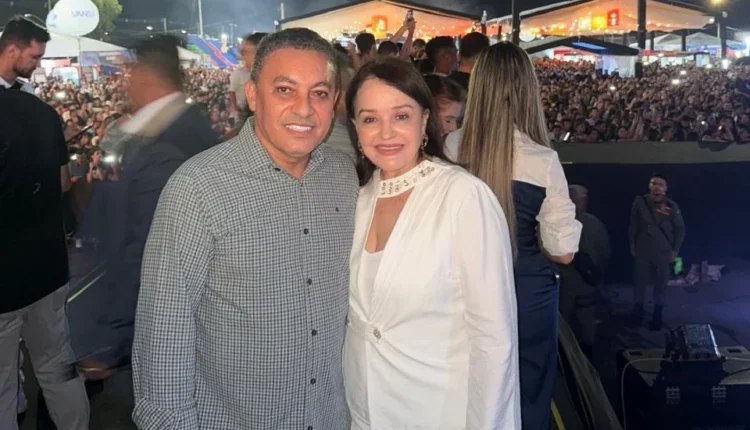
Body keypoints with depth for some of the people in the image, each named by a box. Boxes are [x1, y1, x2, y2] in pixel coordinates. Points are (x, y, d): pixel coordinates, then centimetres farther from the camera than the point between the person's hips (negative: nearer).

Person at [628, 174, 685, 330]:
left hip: (663, 252, 0)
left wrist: (675, 250, -2)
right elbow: (633, 225, 5)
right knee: (640, 281, 6)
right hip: (642, 250, 1)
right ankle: (638, 309, 28)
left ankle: (657, 315, 20)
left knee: (660, 284, 6)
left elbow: (680, 229, 1)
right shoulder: (640, 202, -3)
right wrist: (632, 245, 4)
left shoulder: (671, 206, -5)